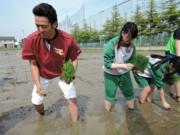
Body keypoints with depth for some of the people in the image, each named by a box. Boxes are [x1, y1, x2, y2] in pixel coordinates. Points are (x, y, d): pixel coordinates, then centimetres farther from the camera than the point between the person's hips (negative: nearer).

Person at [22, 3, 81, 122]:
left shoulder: (68, 39, -30)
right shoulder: (31, 40, -27)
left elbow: (74, 59, -14)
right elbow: (33, 64, -14)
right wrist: (38, 85, -22)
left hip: (63, 73, -1)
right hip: (43, 75, 2)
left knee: (72, 98, -5)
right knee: (36, 102, 11)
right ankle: (42, 117, 49)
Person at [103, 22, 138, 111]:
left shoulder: (132, 46, -11)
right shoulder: (111, 44, -27)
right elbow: (107, 64, -27)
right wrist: (123, 65, -36)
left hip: (124, 74, 4)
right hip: (110, 75, -4)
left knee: (130, 94, 13)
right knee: (109, 96, 7)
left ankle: (132, 111, 42)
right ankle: (107, 114, 36)